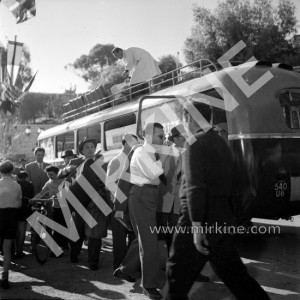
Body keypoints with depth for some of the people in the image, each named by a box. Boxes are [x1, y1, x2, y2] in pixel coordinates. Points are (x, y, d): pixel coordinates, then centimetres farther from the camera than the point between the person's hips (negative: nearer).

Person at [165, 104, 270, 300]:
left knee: (178, 272, 5)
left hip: (201, 220, -8)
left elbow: (195, 186, -20)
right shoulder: (221, 143, 16)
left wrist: (196, 225, -23)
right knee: (234, 274, 13)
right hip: (221, 219, 8)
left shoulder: (196, 143, -11)